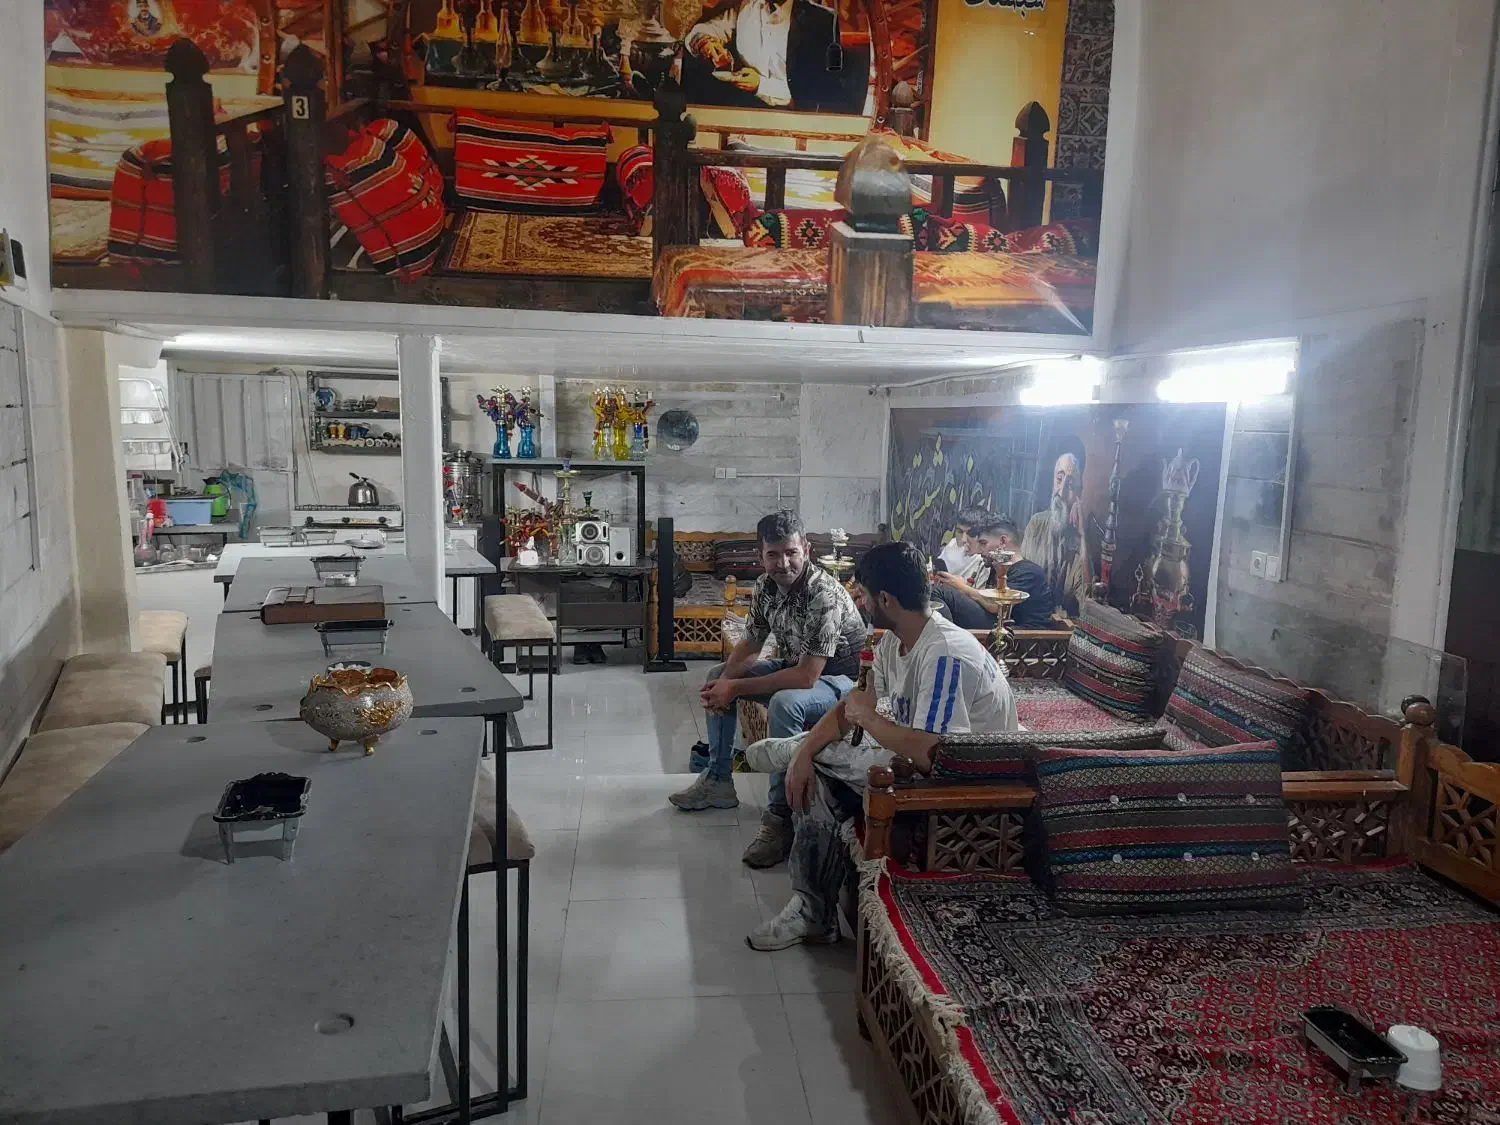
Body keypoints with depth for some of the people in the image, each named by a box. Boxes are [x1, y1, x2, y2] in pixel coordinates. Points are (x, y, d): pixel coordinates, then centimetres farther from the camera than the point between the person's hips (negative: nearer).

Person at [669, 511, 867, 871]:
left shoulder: (824, 594, -31)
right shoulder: (765, 585, -5)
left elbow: (806, 677, -33)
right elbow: (750, 644, 6)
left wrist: (735, 689, -27)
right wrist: (722, 683, -14)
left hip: (843, 679, -9)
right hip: (797, 666, 9)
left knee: (784, 703, -38)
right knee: (717, 674, 10)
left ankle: (780, 817, -24)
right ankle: (717, 781, 19)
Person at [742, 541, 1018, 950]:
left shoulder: (946, 654, -30)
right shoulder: (894, 641, 1)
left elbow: (928, 755, -38)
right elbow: (853, 706, 7)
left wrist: (869, 718, -22)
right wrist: (805, 753, -8)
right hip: (920, 750, 9)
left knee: (824, 755, -11)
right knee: (813, 775, -1)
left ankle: (770, 752, 23)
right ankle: (813, 911, 3)